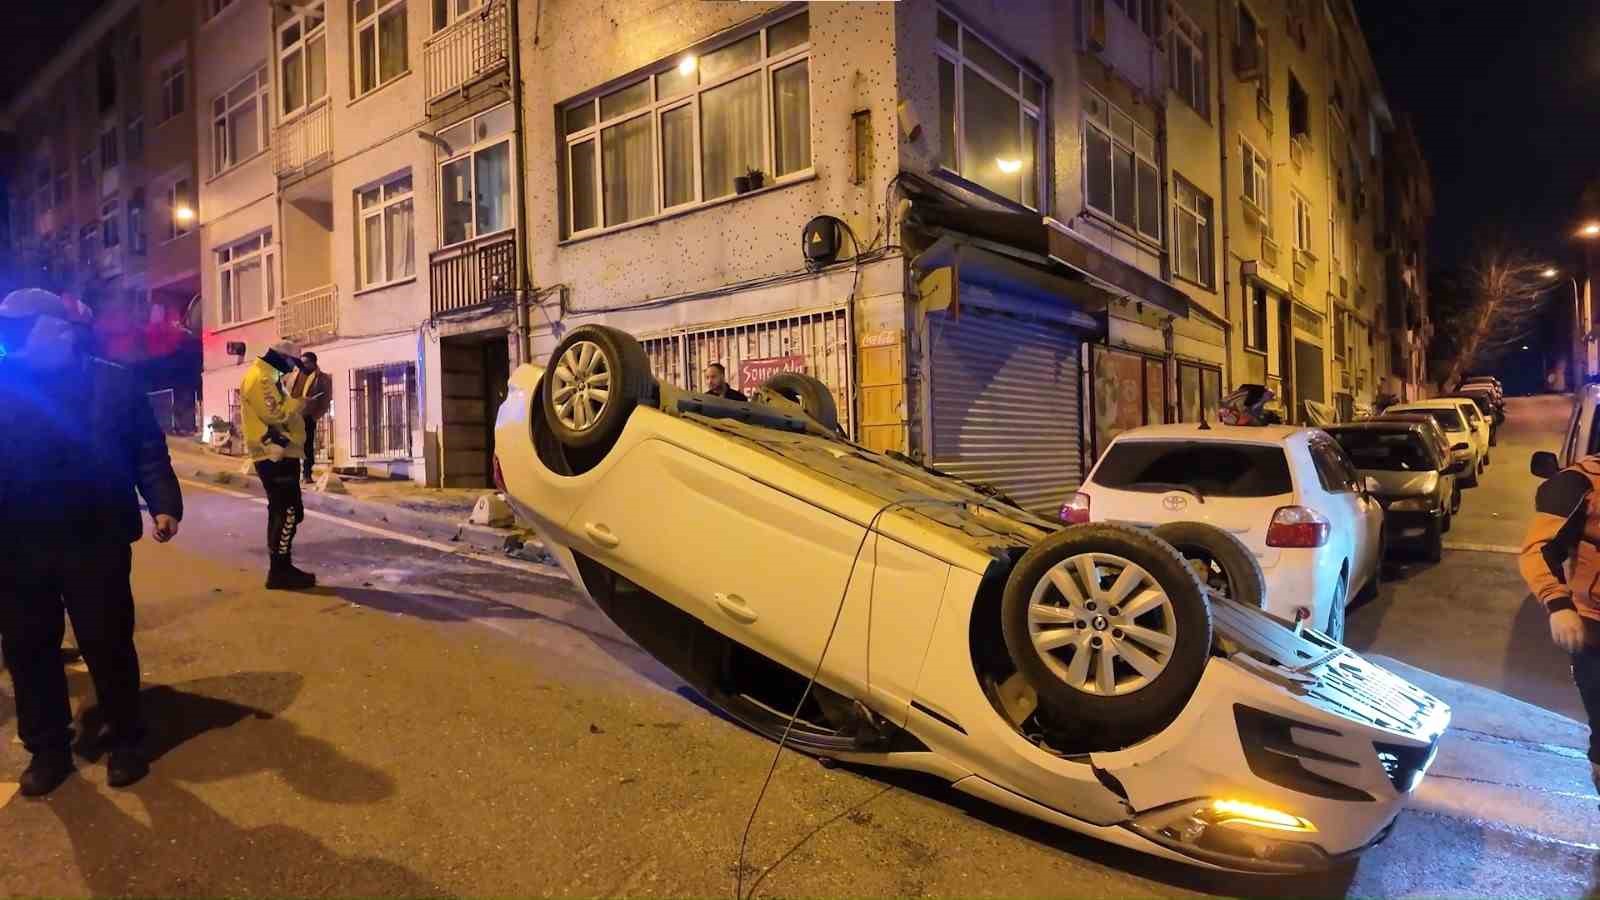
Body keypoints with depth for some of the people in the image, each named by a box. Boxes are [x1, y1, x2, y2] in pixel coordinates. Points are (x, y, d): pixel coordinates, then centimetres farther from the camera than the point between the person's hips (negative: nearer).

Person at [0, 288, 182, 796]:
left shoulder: (113, 384, -2)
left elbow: (148, 452, -3)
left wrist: (163, 505, -15)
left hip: (95, 540, -3)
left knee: (108, 645, 7)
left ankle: (123, 742, 24)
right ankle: (47, 749, 29)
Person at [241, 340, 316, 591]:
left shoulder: (263, 376, 20)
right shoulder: (261, 377, -14)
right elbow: (274, 413, -22)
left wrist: (296, 406, 10)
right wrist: (298, 403, -9)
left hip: (277, 454, 11)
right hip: (275, 455, -11)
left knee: (284, 512, 15)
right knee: (287, 512, -10)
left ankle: (280, 568, 22)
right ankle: (280, 571, -7)